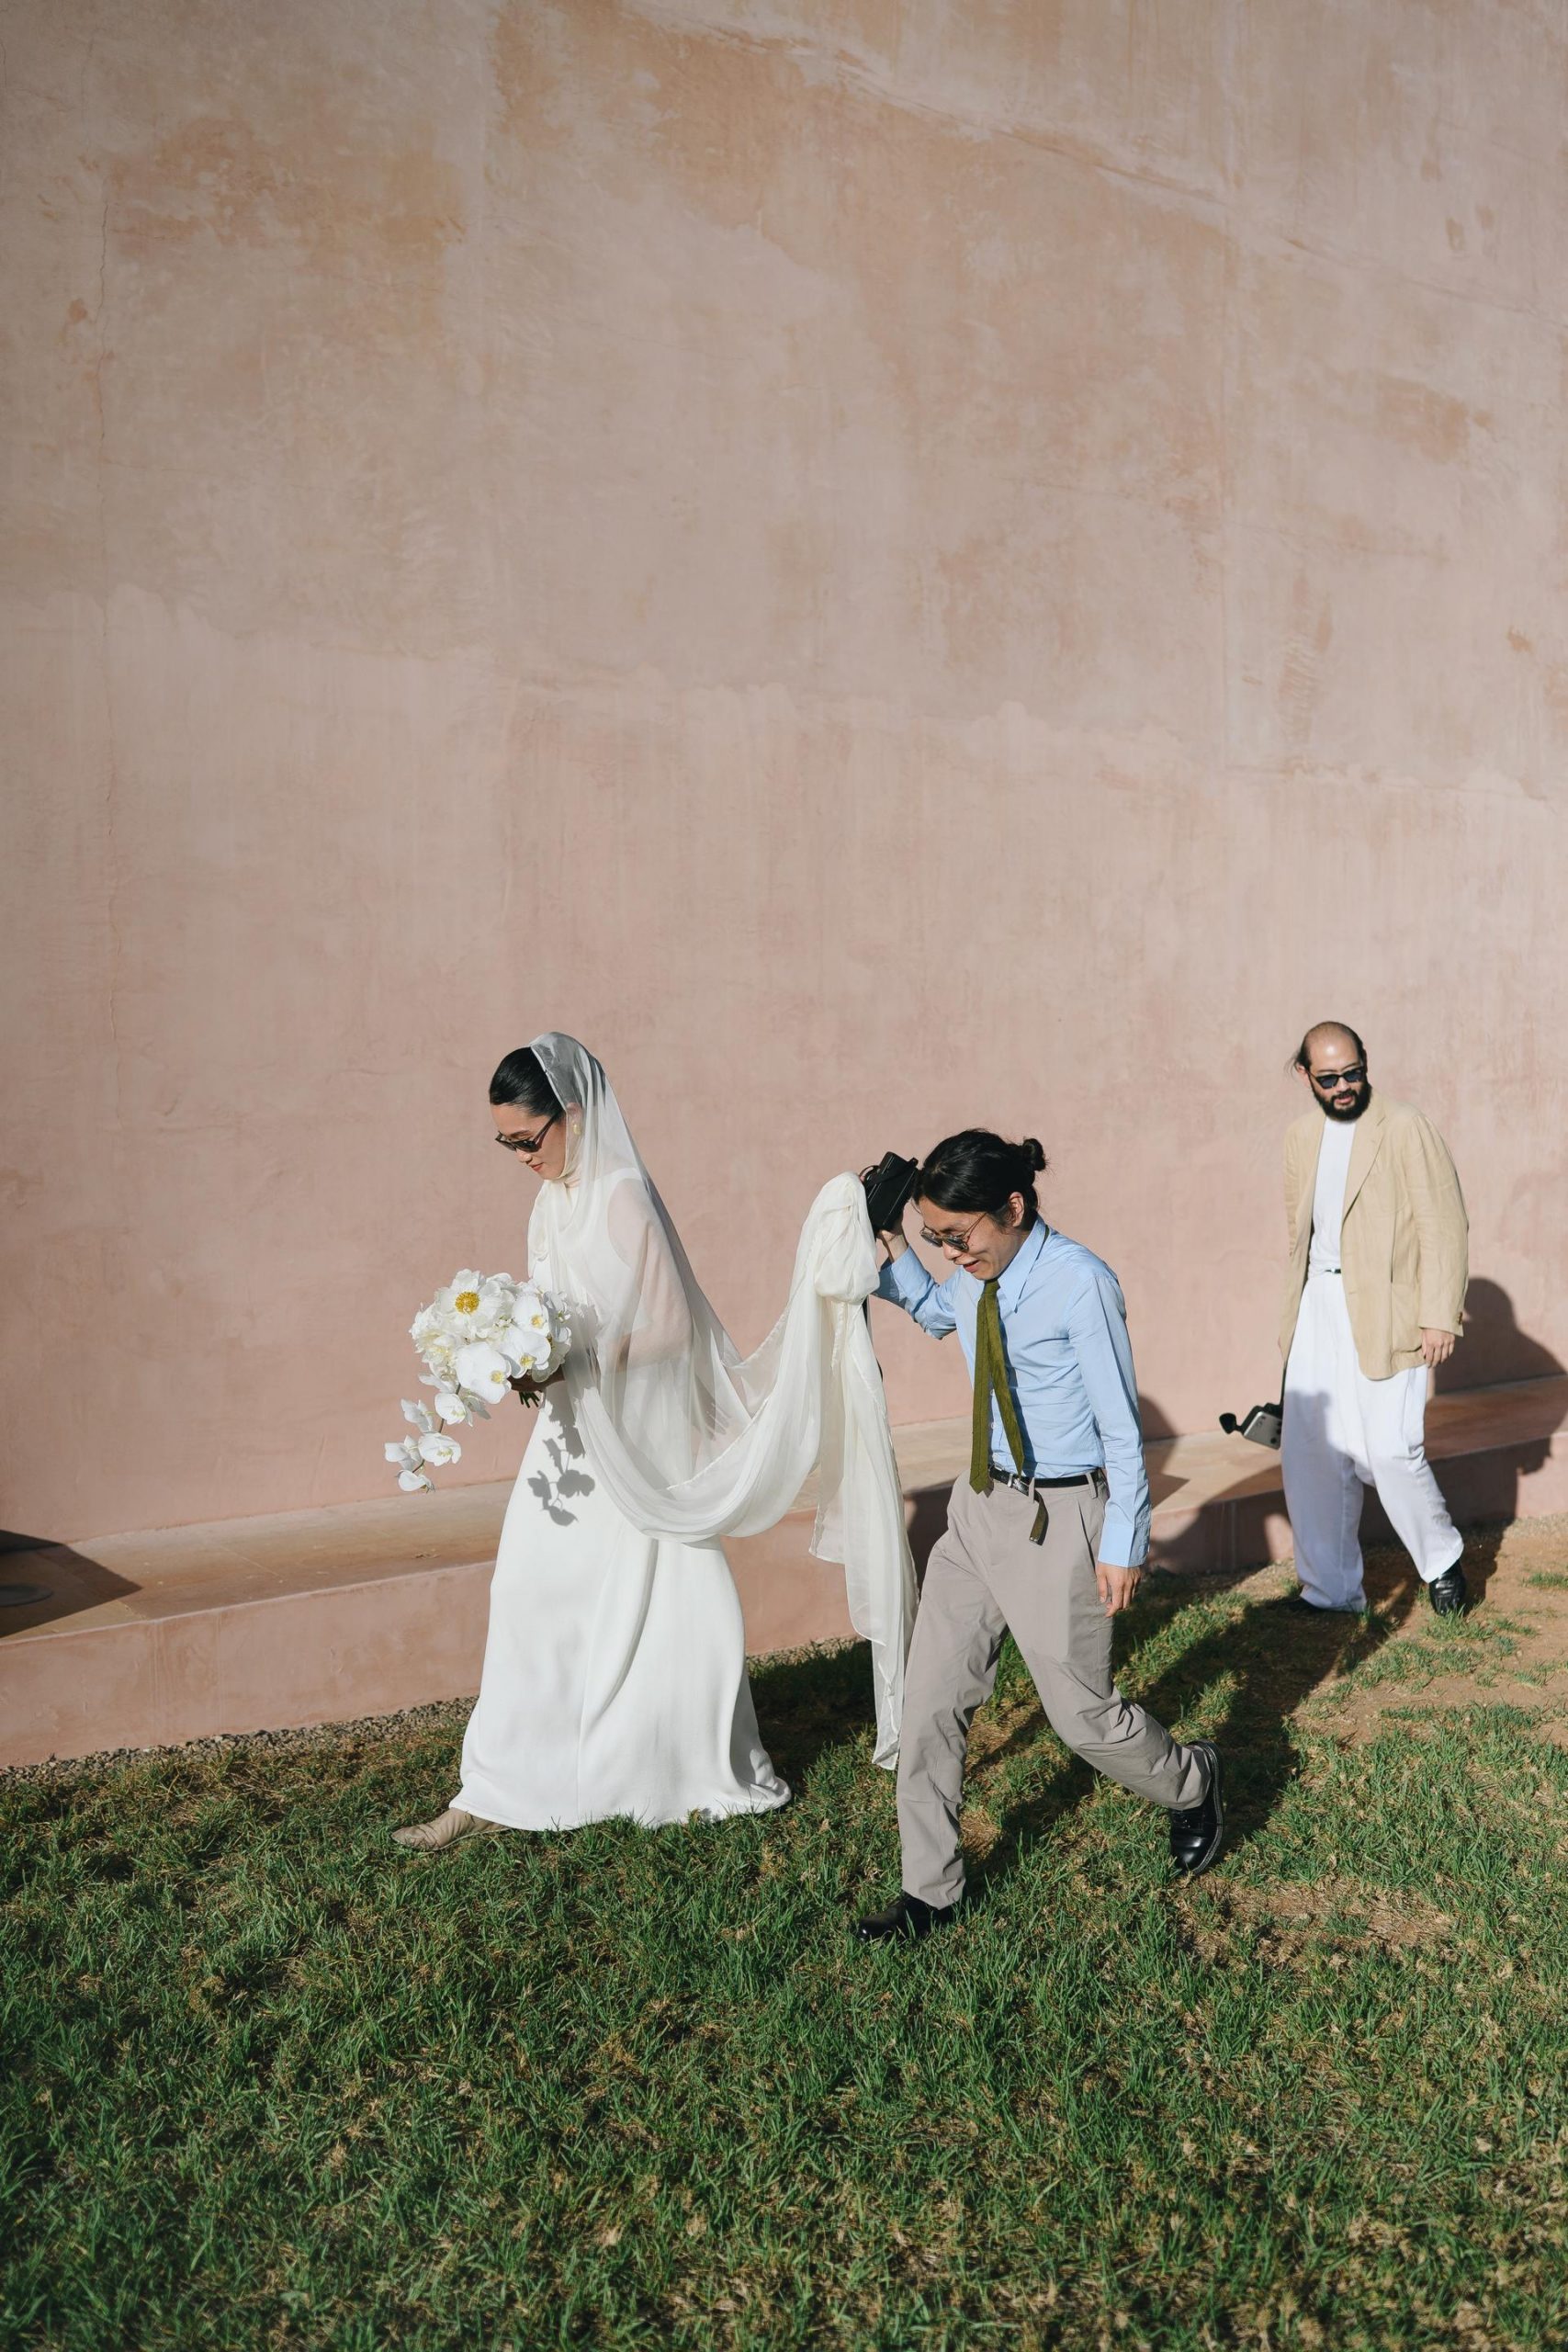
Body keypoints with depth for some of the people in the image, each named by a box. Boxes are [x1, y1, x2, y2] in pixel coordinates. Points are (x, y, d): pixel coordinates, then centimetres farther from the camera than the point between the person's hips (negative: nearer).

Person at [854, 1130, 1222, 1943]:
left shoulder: (1080, 1283, -20)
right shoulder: (971, 1279, 0)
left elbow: (1121, 1426, -14)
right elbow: (935, 1314, 27)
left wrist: (1123, 1544, -12)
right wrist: (892, 1254, 10)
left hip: (1058, 1516, -7)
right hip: (979, 1507, 7)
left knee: (1082, 1714, 8)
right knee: (929, 1700, 8)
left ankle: (1193, 1785, 41)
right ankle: (929, 1892, 25)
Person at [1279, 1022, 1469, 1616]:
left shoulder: (1405, 1129, -7)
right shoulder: (1302, 1136, 11)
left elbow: (1444, 1226, -9)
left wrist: (1439, 1317, -13)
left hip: (1382, 1312, -6)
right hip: (1317, 1310, 6)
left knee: (1390, 1451, -8)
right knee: (1307, 1454, 4)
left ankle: (1442, 1562, 20)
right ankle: (1330, 1590, 18)